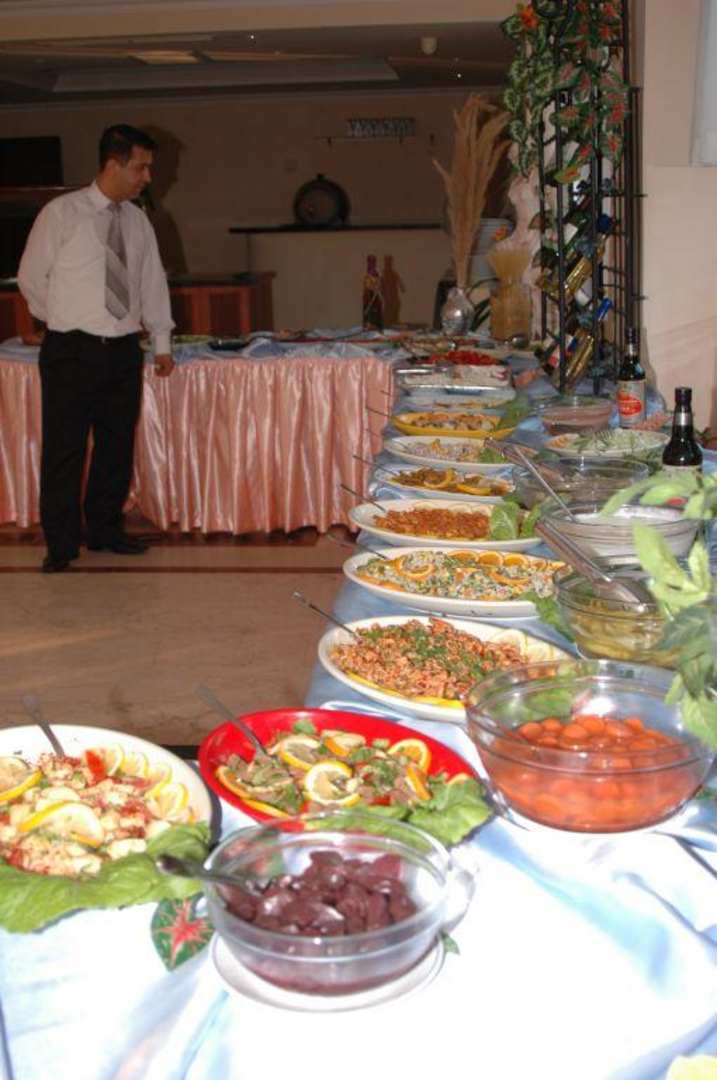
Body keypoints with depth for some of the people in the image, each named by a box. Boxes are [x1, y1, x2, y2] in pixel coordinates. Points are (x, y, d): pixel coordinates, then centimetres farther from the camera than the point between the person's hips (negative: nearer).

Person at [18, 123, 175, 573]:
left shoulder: (138, 221, 8)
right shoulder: (61, 214, -6)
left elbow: (153, 280, 15)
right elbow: (31, 277, 2)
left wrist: (162, 342, 13)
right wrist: (66, 322, 8)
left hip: (124, 350, 5)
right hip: (72, 351, -5)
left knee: (118, 445, 10)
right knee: (65, 449, -2)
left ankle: (105, 529, 24)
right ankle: (61, 543, 10)